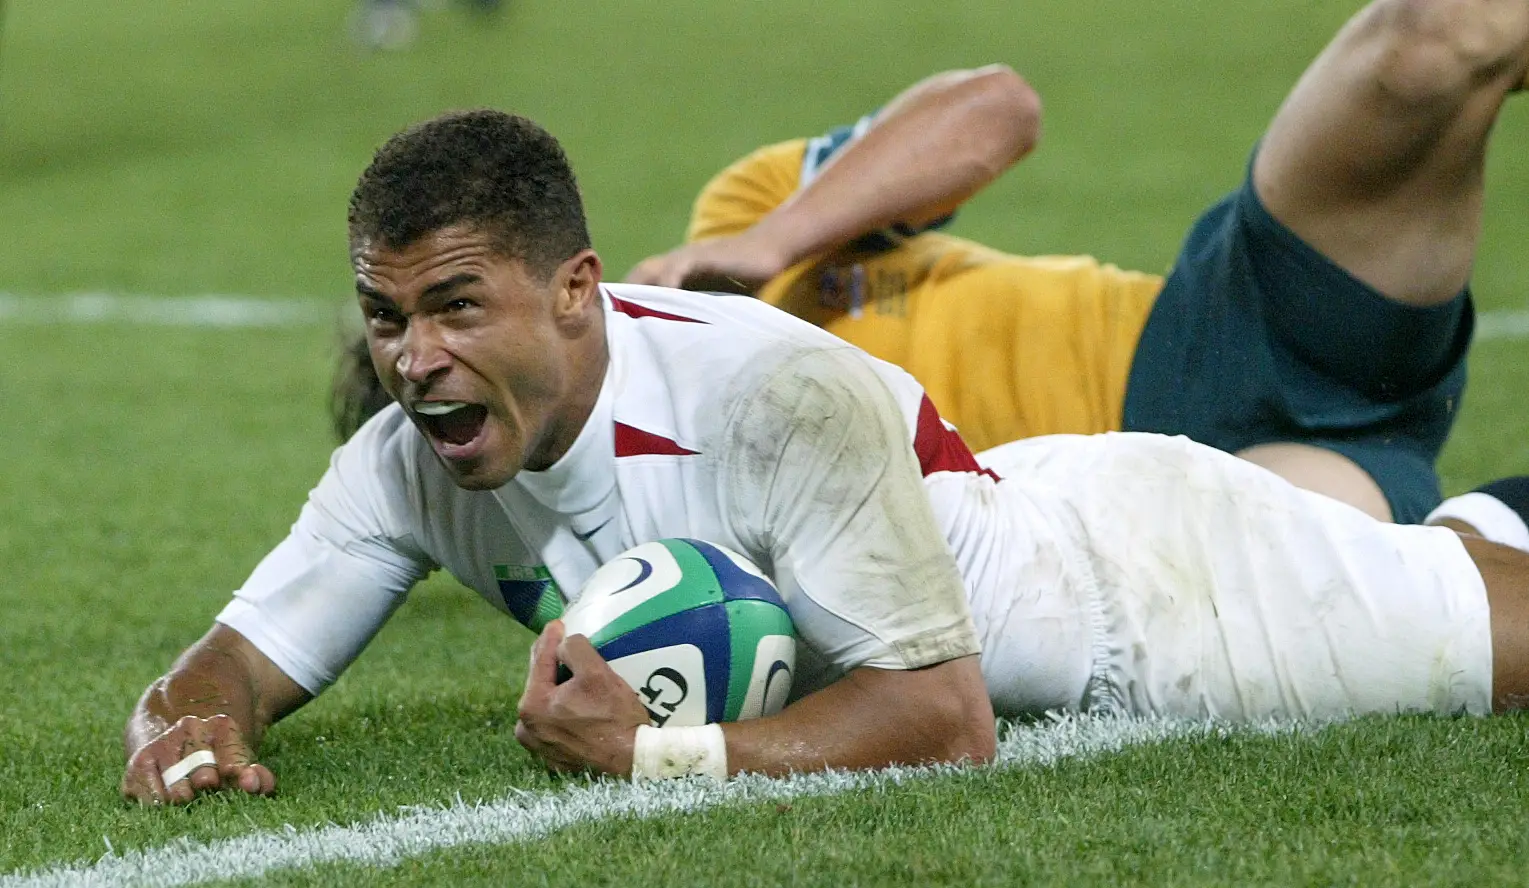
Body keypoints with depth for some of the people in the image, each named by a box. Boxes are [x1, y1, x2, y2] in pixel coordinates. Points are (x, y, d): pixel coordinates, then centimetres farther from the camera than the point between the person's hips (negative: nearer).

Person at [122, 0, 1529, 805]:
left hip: (1132, 572, -6)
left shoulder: (781, 395, -39)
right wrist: (186, 726, -36)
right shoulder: (409, 465, -20)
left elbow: (943, 715, -37)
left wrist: (661, 757, -47)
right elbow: (235, 662, -12)